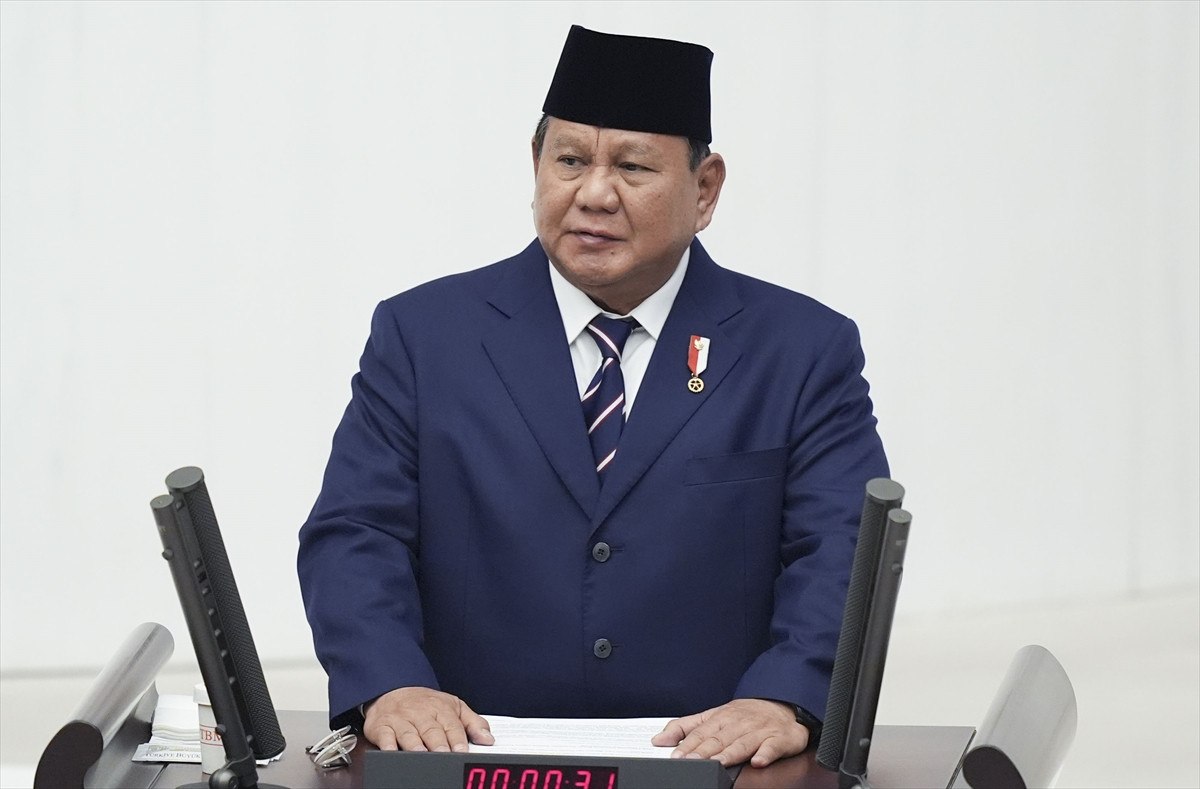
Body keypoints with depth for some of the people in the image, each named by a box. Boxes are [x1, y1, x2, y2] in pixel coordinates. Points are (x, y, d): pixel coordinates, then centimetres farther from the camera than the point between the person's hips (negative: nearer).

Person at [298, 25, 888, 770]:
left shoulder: (806, 351, 9)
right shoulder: (423, 334, 11)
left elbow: (843, 554, 0)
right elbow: (355, 537, 4)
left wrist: (785, 701, -19)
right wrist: (390, 687, -15)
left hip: (708, 763, 0)